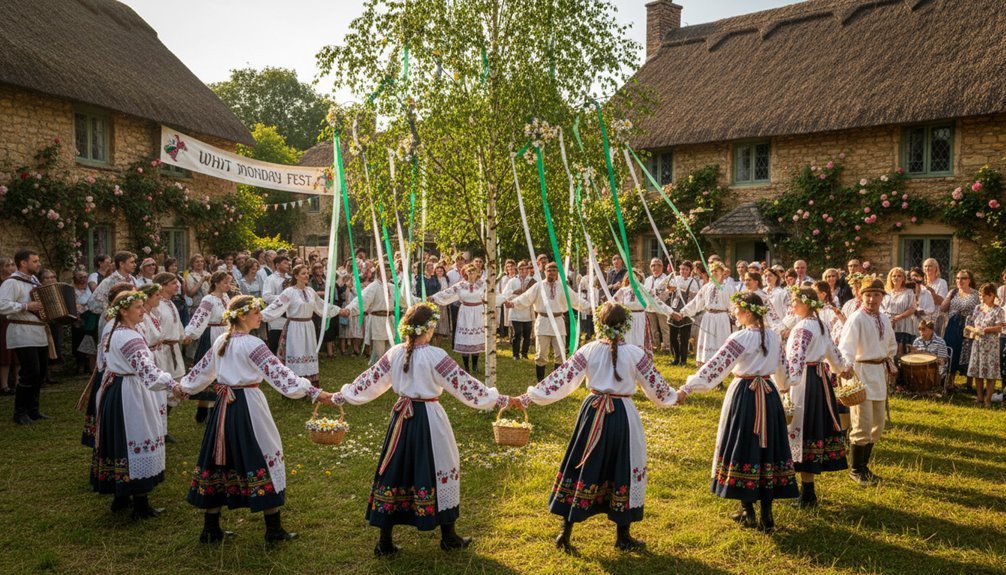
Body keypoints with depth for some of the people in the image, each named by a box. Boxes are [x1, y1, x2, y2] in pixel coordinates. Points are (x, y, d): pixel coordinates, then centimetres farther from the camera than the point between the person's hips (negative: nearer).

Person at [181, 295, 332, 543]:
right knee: (263, 457, 2)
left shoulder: (220, 341, 8)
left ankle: (210, 529, 22)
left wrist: (184, 387, 39)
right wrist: (314, 392, -27)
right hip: (248, 406, -7)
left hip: (224, 405, 8)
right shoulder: (252, 344, -15)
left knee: (219, 458, 13)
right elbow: (278, 373, -23)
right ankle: (274, 529, 8)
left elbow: (202, 370, 20)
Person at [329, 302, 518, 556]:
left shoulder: (395, 353, -1)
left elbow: (369, 380, 8)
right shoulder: (435, 356, -16)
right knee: (439, 470, 11)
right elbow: (464, 384, -15)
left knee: (394, 471, 11)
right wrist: (502, 400, -9)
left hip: (402, 417, 5)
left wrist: (339, 397, 23)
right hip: (428, 419, -4)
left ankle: (385, 542, 18)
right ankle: (448, 536, 23)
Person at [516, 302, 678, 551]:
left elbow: (562, 378, -7)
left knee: (582, 468, 11)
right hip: (623, 416, -1)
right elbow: (655, 385, 0)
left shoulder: (589, 350, -6)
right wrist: (673, 397, 21)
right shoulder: (635, 353, -9)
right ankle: (623, 536, 23)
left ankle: (565, 533, 16)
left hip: (593, 413, 2)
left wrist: (529, 396, 0)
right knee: (623, 471, 12)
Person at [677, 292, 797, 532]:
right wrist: (781, 385, 39)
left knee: (744, 448, 7)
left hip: (744, 395, -6)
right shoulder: (774, 336, 4)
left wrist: (688, 387, -24)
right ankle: (767, 515, 14)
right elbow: (781, 370, 17)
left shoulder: (741, 338, -15)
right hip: (769, 395, 6)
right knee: (766, 448, 10)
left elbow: (716, 365, -22)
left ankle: (747, 511, 15)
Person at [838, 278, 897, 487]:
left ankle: (864, 466, 29)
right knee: (863, 425, -6)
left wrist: (890, 362, 19)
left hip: (879, 372, 8)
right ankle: (855, 469, 11)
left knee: (878, 424, 14)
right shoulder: (856, 319, -14)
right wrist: (848, 367, -38)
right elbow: (845, 347, -24)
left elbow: (891, 344, 27)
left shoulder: (884, 319, 9)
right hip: (861, 372, -8)